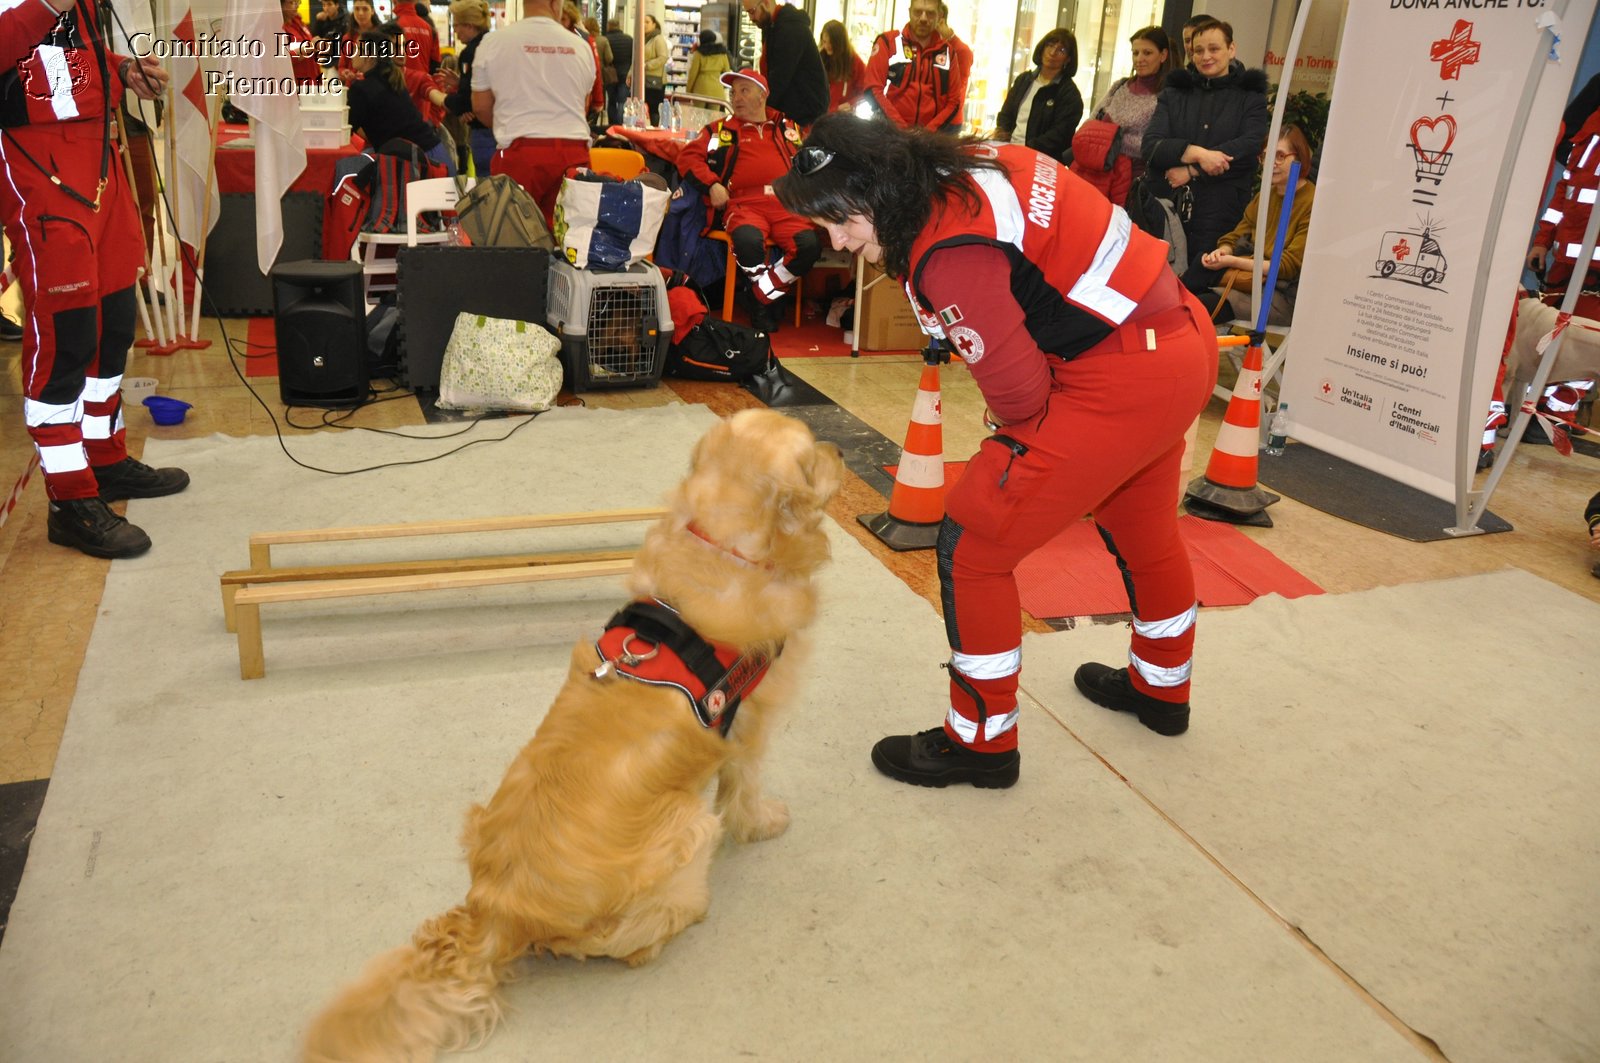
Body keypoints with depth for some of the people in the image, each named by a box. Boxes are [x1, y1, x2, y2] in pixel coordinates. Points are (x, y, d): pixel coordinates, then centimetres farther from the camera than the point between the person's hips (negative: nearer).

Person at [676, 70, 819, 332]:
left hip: (786, 205, 2)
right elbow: (688, 156, 14)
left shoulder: (789, 127, 26)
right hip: (744, 204, -1)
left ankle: (764, 299, -10)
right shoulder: (721, 130, 22)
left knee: (809, 245, -30)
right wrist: (712, 184, -3)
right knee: (748, 240, -37)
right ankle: (767, 300, -9)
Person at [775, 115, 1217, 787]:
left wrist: (1012, 427, 5)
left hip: (1121, 382, -10)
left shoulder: (951, 252, -23)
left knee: (972, 545, -2)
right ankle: (1160, 689, 54)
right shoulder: (970, 166, 5)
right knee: (1142, 529, 30)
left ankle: (982, 740, 14)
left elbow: (1019, 388, -20)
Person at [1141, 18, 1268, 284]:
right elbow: (1150, 145, -1)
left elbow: (1251, 145, -8)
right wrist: (1197, 153, -17)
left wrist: (1192, 170, -14)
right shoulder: (1174, 92, 14)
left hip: (1219, 212, -2)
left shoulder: (1251, 95, 9)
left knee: (1198, 284, -3)